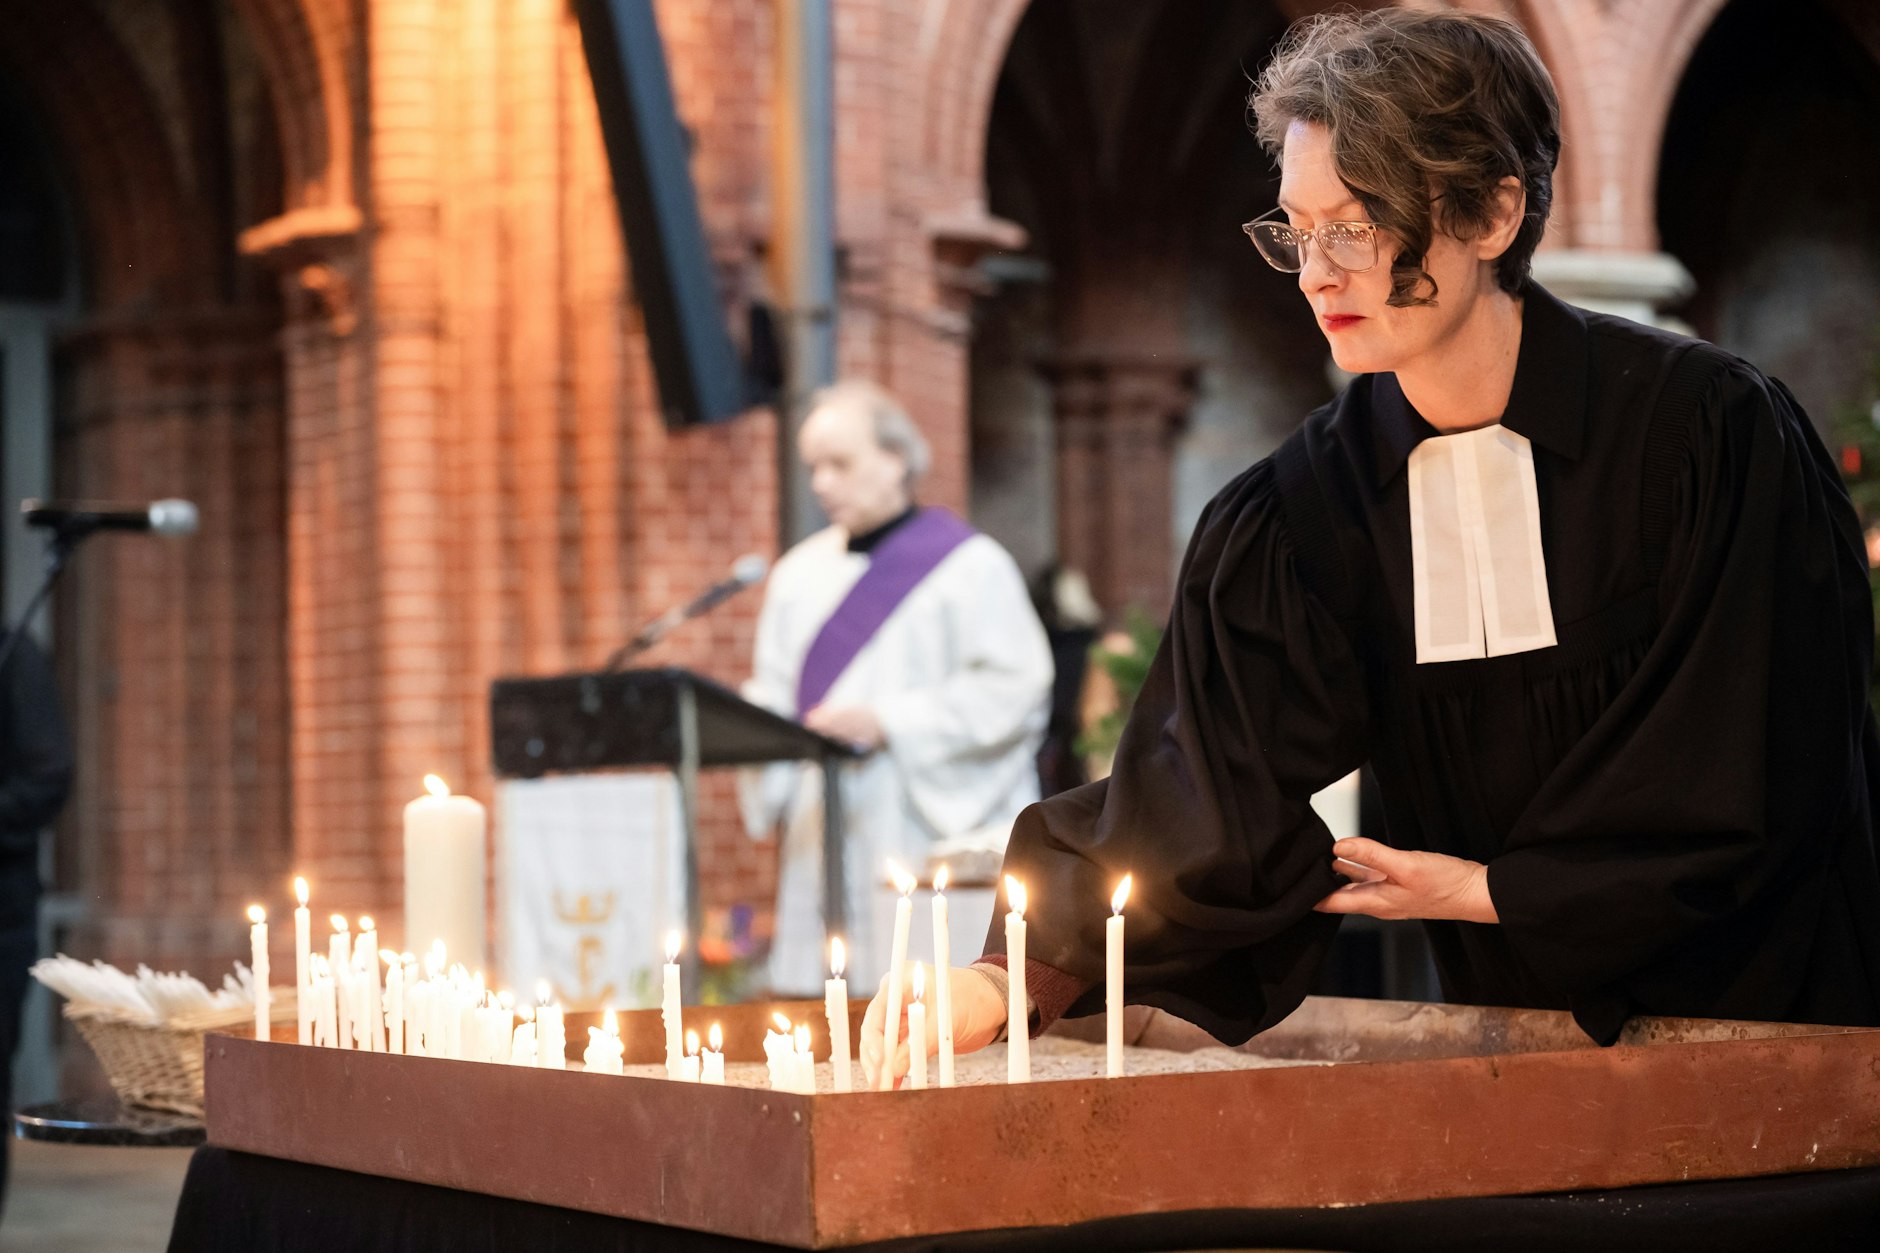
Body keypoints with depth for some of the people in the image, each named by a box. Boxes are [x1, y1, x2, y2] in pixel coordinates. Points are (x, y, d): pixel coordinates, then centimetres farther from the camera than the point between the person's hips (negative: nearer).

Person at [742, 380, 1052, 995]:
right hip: (828, 843, 5)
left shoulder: (968, 564, 0)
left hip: (931, 840, -5)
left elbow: (1015, 687, -9)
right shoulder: (800, 574, 18)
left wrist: (889, 722, -16)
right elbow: (774, 694, 19)